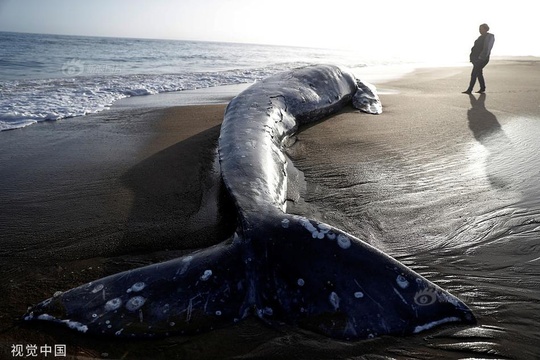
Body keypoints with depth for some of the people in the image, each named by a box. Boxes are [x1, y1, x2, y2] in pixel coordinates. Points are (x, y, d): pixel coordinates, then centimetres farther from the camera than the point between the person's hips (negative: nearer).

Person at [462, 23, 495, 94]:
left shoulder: (489, 37, -10)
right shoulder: (481, 37, 17)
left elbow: (486, 49, -18)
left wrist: (480, 58, -22)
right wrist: (472, 57, 15)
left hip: (482, 59, -9)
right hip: (476, 58, 9)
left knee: (474, 74, -11)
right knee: (479, 73, 13)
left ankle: (469, 90, -10)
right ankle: (482, 89, 21)